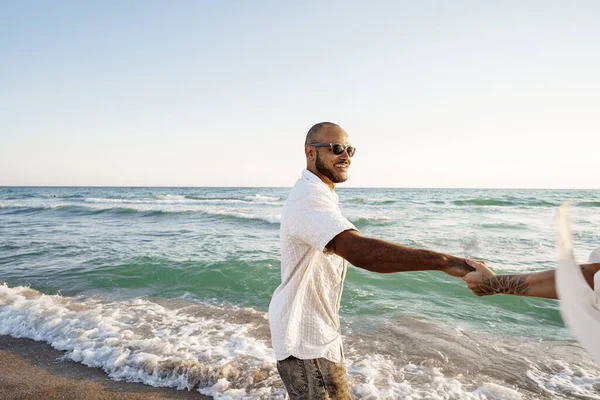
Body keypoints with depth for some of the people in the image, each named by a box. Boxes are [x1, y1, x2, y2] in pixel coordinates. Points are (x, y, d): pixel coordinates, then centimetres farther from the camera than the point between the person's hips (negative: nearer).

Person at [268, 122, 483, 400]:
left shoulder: (321, 194, 9)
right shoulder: (309, 197, -28)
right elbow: (359, 251, -44)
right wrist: (442, 261, -47)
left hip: (317, 330, 11)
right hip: (305, 340, -11)